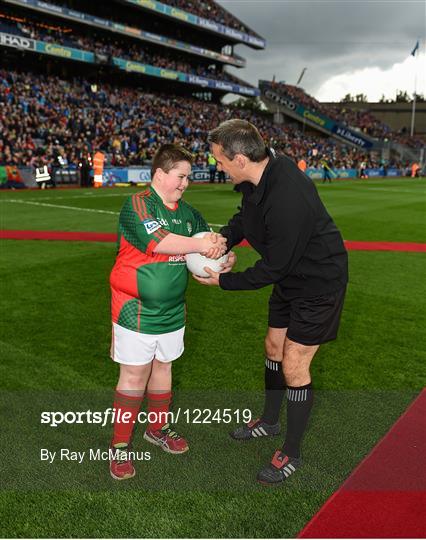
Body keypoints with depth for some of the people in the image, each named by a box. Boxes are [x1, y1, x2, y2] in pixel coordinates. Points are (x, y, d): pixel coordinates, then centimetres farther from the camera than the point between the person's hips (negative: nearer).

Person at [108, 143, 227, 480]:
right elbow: (157, 240, -28)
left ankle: (157, 428, 39)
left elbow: (211, 237, 12)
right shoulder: (137, 204, -13)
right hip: (136, 310, -6)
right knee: (134, 376, 2)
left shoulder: (187, 212, 9)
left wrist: (220, 246, -12)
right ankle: (120, 444, 20)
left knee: (162, 367, 19)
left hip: (172, 310, 6)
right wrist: (200, 245, -23)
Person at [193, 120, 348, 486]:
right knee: (274, 347, 19)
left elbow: (273, 269, -28)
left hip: (318, 283, -9)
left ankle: (292, 453, 20)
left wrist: (224, 281, -16)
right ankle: (269, 421, 42)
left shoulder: (288, 200, -37)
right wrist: (224, 237, -9)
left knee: (294, 365, -2)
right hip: (290, 277, 9)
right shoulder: (259, 176, -9)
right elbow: (245, 216, 10)